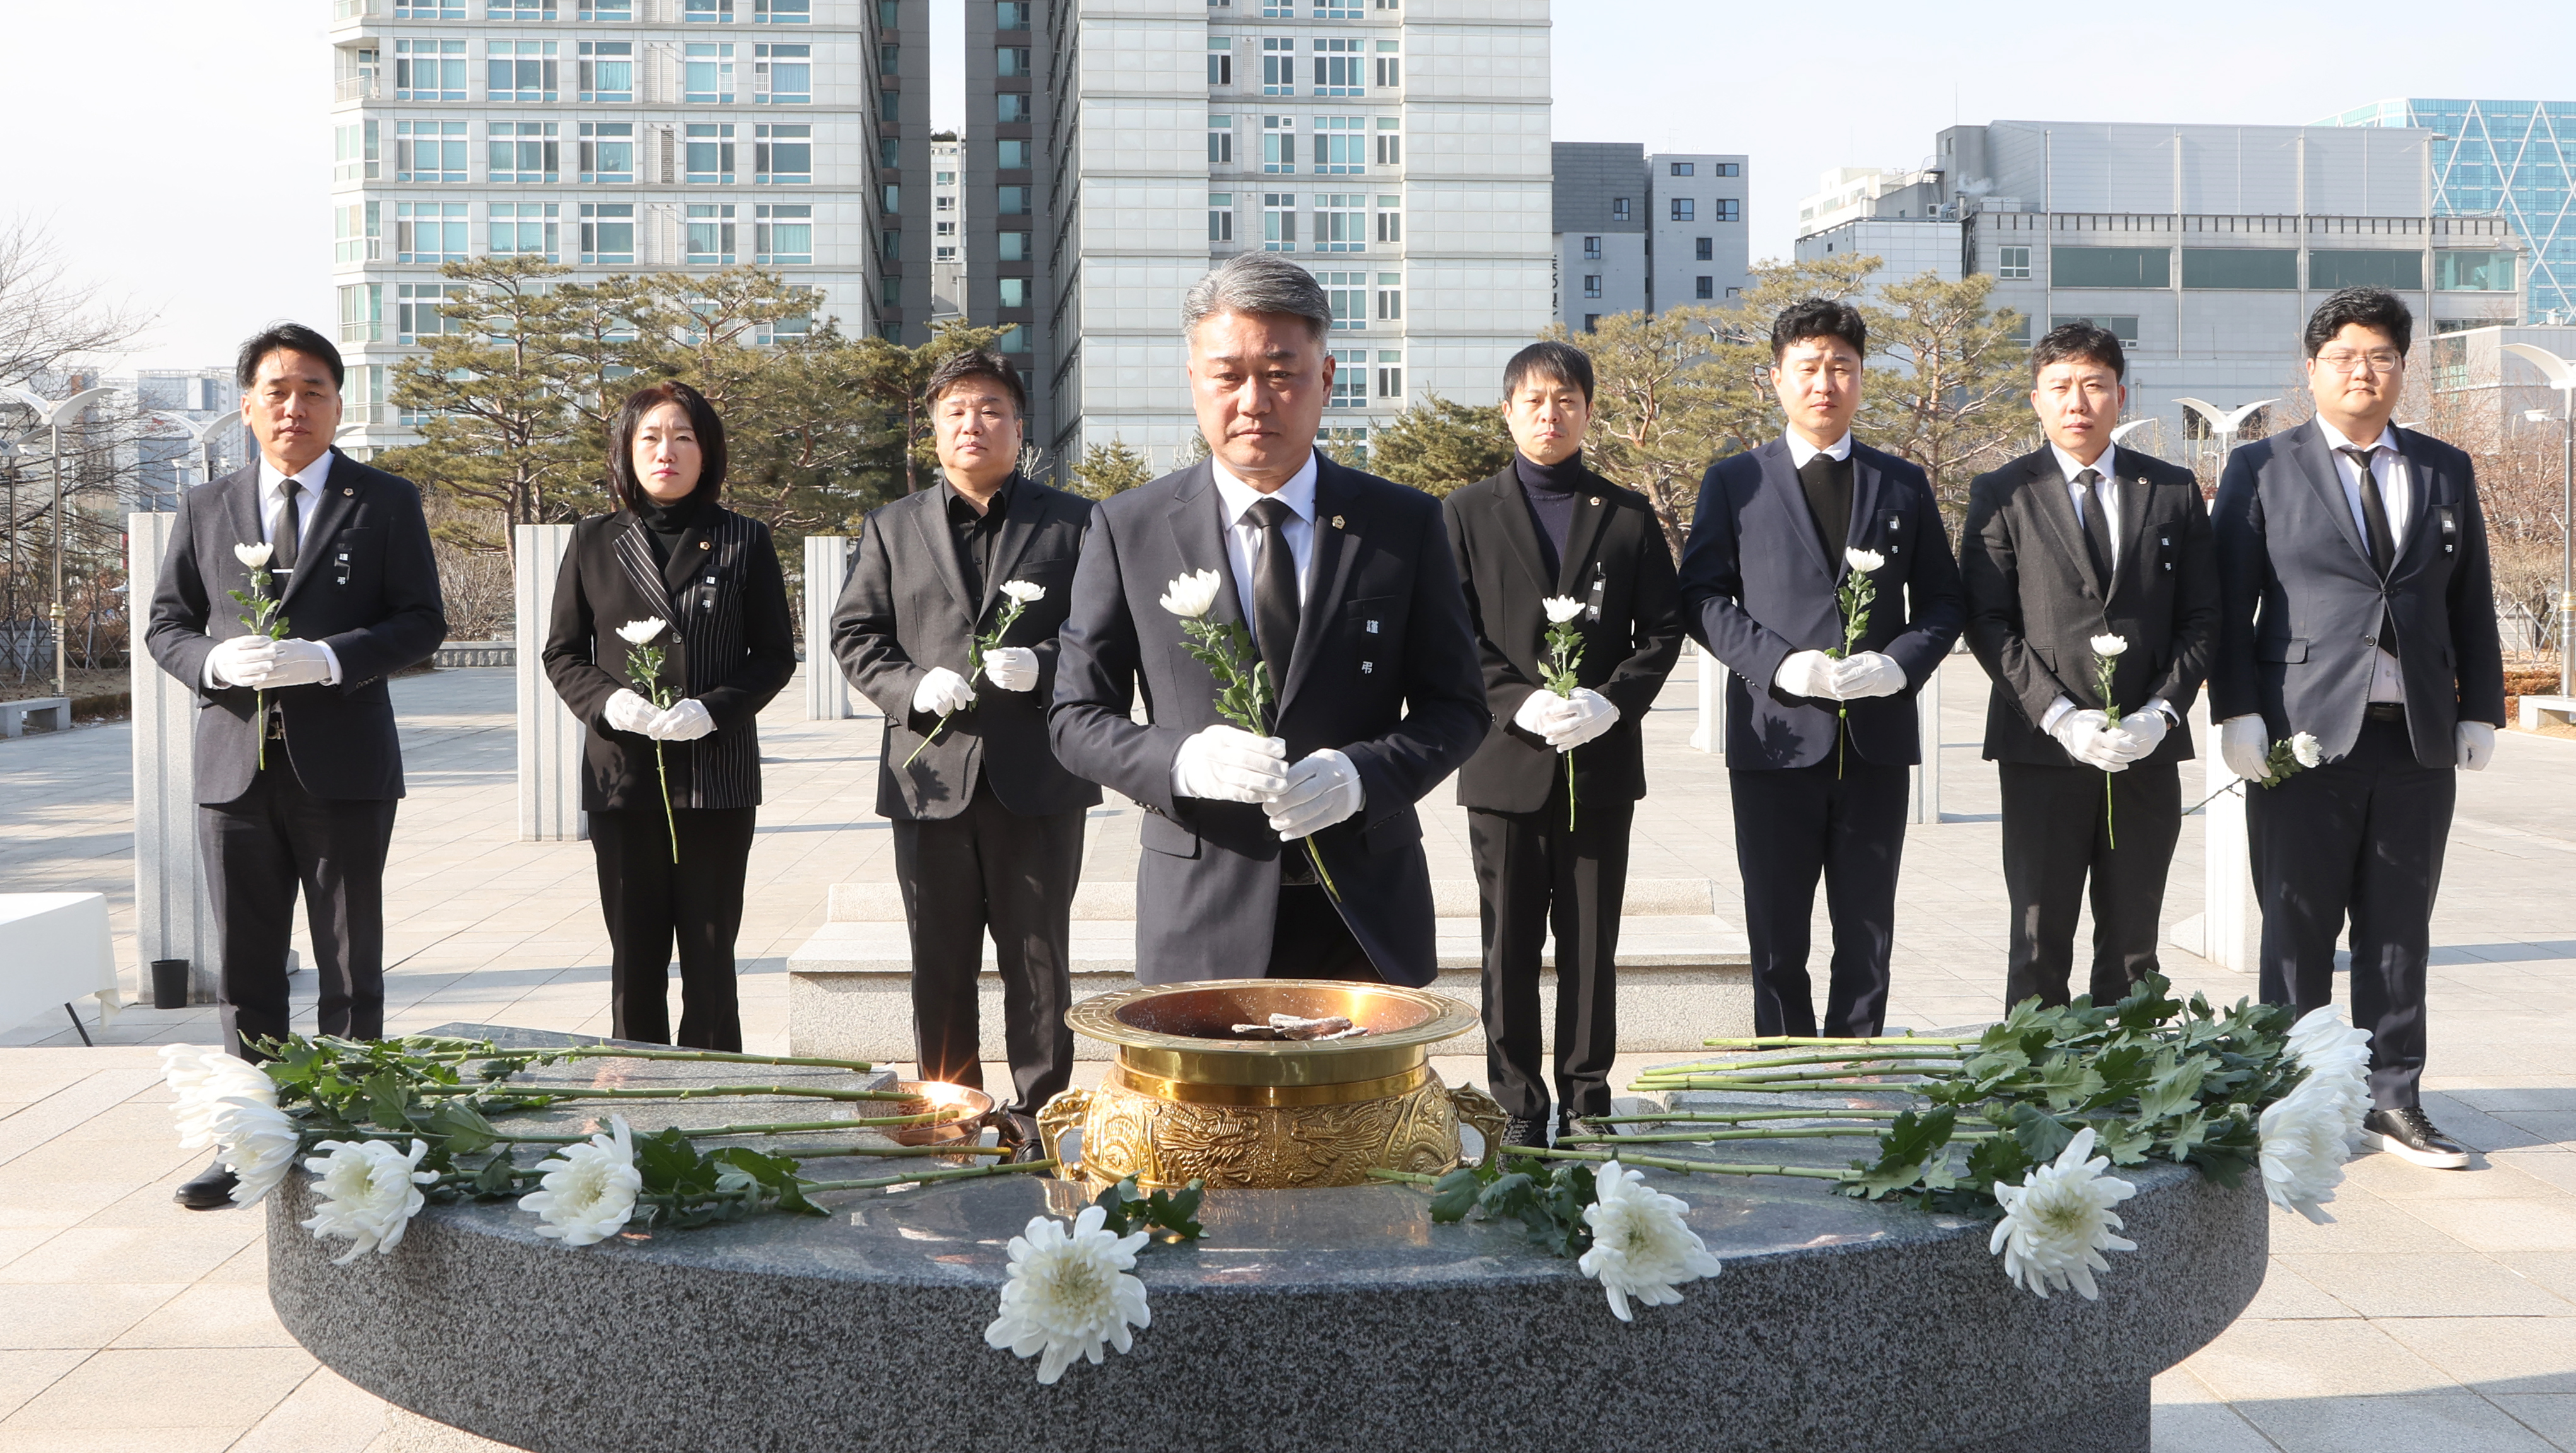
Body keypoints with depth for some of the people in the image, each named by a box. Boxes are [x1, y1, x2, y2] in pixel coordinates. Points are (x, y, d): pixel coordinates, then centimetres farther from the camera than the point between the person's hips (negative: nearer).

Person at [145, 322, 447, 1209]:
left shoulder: (385, 503, 3)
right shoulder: (205, 509, 12)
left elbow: (421, 622, -3)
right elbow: (165, 624, 12)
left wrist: (326, 658, -18)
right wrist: (212, 661, -11)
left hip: (343, 768, -3)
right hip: (234, 765, 3)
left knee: (350, 969, 4)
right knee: (245, 968, 9)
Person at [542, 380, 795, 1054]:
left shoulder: (745, 542, 5)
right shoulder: (595, 543, 9)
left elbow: (776, 656, 4)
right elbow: (562, 654, 10)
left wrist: (712, 710, -13)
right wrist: (611, 702, -11)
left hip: (717, 775, -1)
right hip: (621, 776, 1)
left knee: (709, 953, 2)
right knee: (634, 955, 5)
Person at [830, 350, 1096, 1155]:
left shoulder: (1073, 522, 7)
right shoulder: (893, 527, 13)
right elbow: (854, 633, 9)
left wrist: (1040, 666, -16)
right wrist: (912, 686, -9)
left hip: (1037, 782, -2)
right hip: (931, 773, 2)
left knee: (1038, 960, 4)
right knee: (939, 966, 9)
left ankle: (1039, 1114, 14)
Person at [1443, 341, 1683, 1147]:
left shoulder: (1628, 515, 9)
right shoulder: (1468, 514, 6)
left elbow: (1664, 628, 5)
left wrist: (1612, 701, -11)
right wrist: (1521, 703, -14)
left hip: (1601, 759, 1)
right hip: (1506, 758, -1)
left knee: (1592, 944, 6)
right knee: (1509, 944, 3)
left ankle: (1588, 1099, 15)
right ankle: (1520, 1106, 11)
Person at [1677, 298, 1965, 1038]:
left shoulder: (1903, 485, 12)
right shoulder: (1734, 482, 6)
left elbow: (1944, 601, 12)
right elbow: (1701, 596, 1)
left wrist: (1898, 664, -9)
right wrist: (1779, 663, -14)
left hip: (1877, 736, 2)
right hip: (1776, 735, -2)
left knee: (1867, 936, 7)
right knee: (1776, 939, 3)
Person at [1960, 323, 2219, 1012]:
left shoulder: (2174, 491, 11)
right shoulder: (2002, 494, 4)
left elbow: (2202, 618, 8)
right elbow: (1987, 622, -2)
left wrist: (2162, 711, -8)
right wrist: (2060, 716, -14)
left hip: (2147, 750, 2)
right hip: (2043, 750, -2)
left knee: (2133, 948, 7)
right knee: (2039, 945, 0)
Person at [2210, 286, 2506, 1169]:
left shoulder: (2445, 472, 14)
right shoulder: (2262, 469, 4)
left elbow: (2471, 602, 14)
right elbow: (2228, 603, 0)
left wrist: (2480, 709, 6)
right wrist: (2237, 713, -9)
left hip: (2419, 738, 3)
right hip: (2305, 733, -3)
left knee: (2401, 930, 8)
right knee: (2298, 930, 1)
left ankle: (2394, 1102, 17)